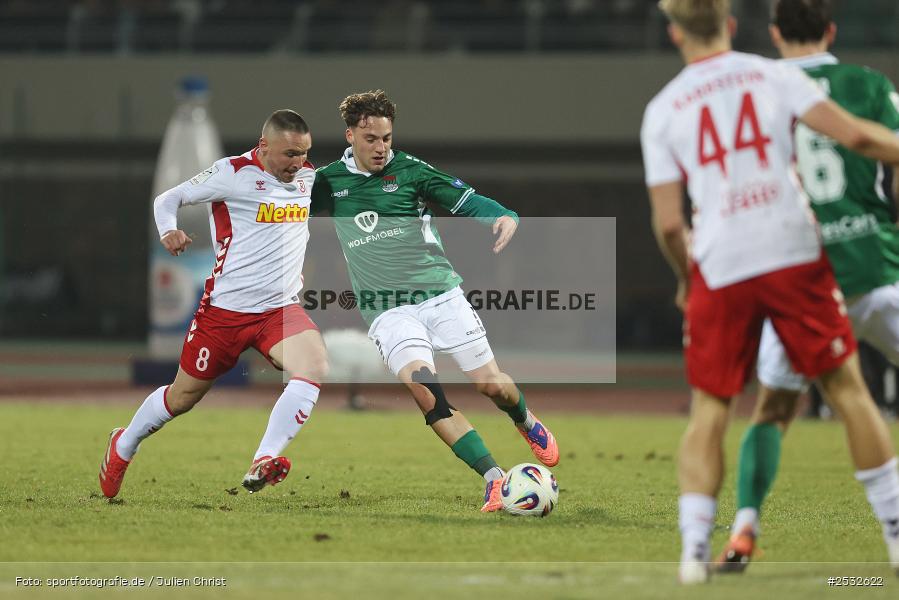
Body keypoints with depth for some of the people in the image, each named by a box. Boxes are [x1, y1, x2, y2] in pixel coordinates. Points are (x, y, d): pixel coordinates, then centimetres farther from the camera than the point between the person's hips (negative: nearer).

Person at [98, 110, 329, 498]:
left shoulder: (309, 176, 5)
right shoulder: (232, 173, -11)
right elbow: (167, 199, -3)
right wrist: (167, 230, -22)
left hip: (281, 308, 4)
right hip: (225, 308, -4)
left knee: (315, 366, -28)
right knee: (182, 398, 10)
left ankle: (261, 466, -32)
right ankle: (123, 446, 40)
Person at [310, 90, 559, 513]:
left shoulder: (410, 170, 0)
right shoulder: (328, 182, 6)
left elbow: (467, 201, -6)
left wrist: (504, 217, -23)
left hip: (440, 295, 0)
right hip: (388, 311, 0)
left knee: (489, 383, -1)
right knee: (420, 384, -26)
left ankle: (528, 424, 39)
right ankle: (493, 479, -24)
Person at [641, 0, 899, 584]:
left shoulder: (663, 110, 6)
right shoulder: (773, 76, 3)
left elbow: (669, 224, 3)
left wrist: (686, 278, 20)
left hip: (719, 268, 1)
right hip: (793, 251, -1)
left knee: (709, 410, 9)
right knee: (847, 387, 9)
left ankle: (695, 546, -2)